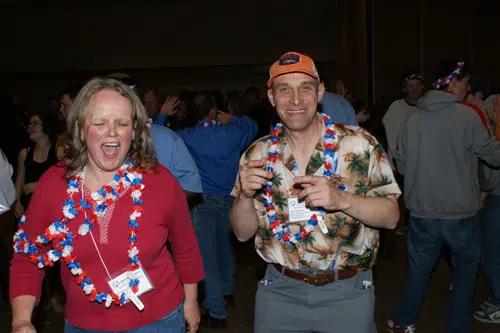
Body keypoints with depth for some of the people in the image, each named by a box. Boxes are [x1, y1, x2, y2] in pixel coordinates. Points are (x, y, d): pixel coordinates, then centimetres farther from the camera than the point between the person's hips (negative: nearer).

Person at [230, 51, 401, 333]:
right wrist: (246, 195, -19)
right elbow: (243, 233, 1)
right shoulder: (258, 155, -3)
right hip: (280, 290, 2)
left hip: (347, 291, -1)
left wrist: (342, 199, -25)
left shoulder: (360, 145, -10)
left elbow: (391, 216, -8)